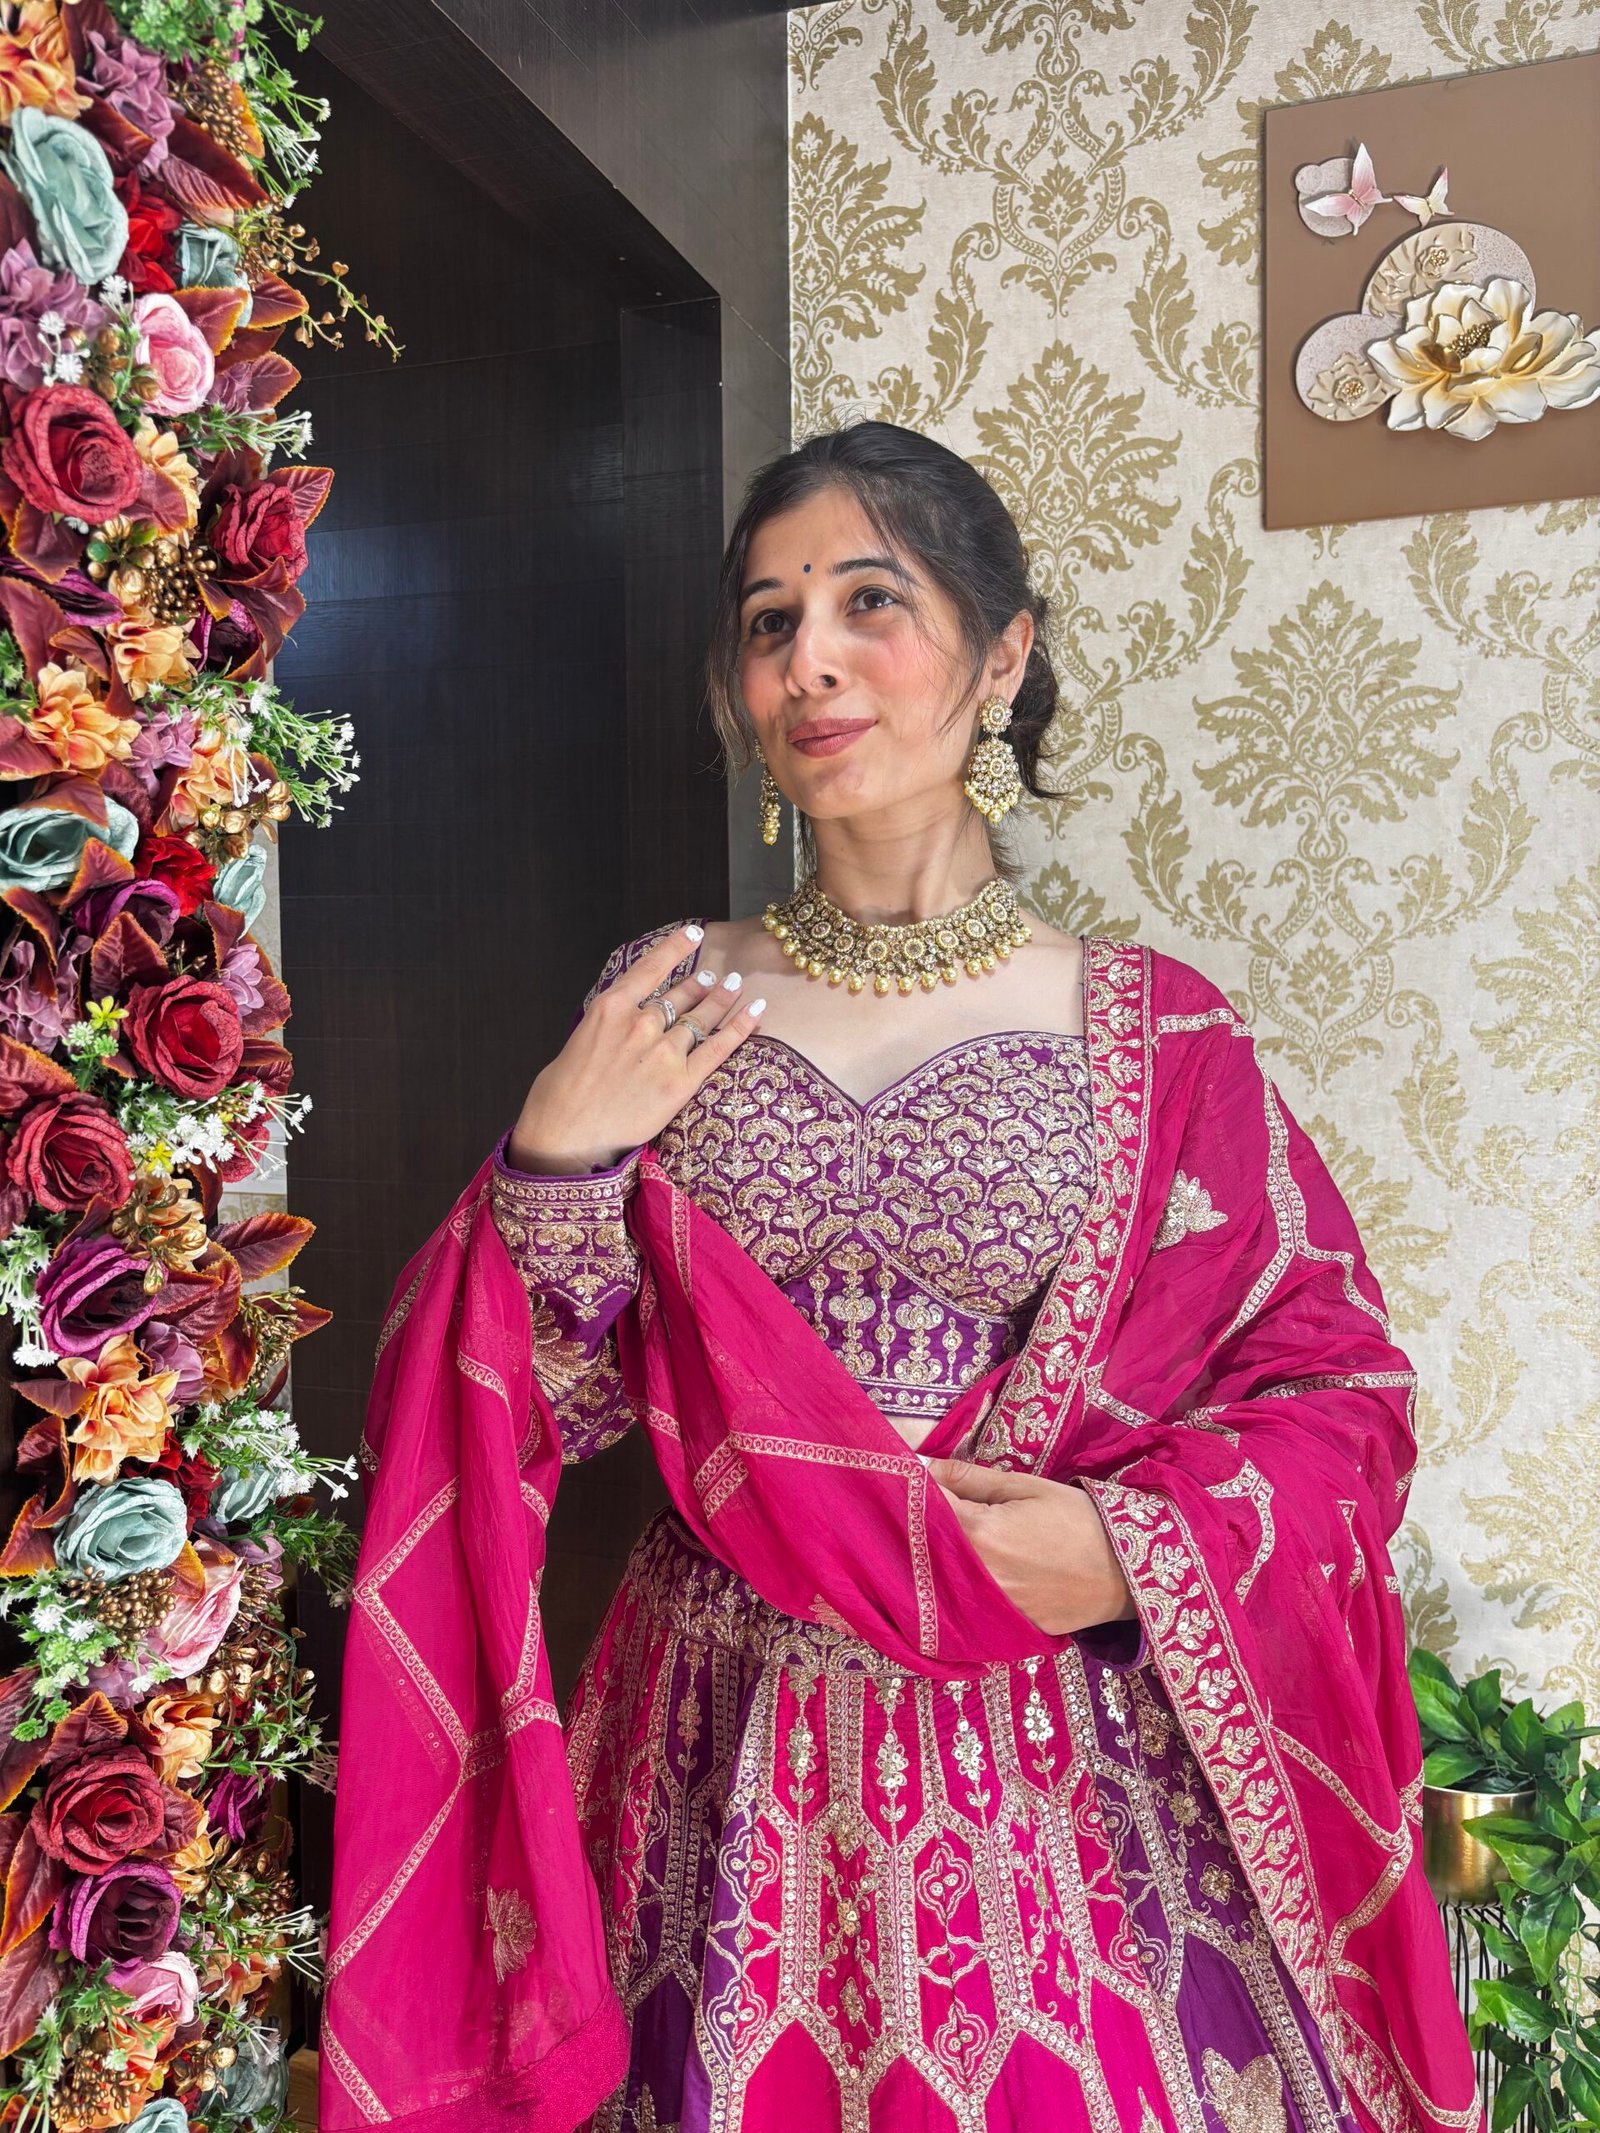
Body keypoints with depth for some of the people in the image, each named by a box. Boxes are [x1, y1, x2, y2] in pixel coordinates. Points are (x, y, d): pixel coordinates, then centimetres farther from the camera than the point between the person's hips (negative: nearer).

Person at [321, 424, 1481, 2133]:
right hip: (722, 1769, 2)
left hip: (1058, 1772, 0)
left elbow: (1338, 1385, -1)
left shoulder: (1154, 1035, -6)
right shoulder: (659, 1010, -2)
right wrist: (557, 1159, -16)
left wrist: (1138, 1546, -15)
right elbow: (542, 1410, -1)